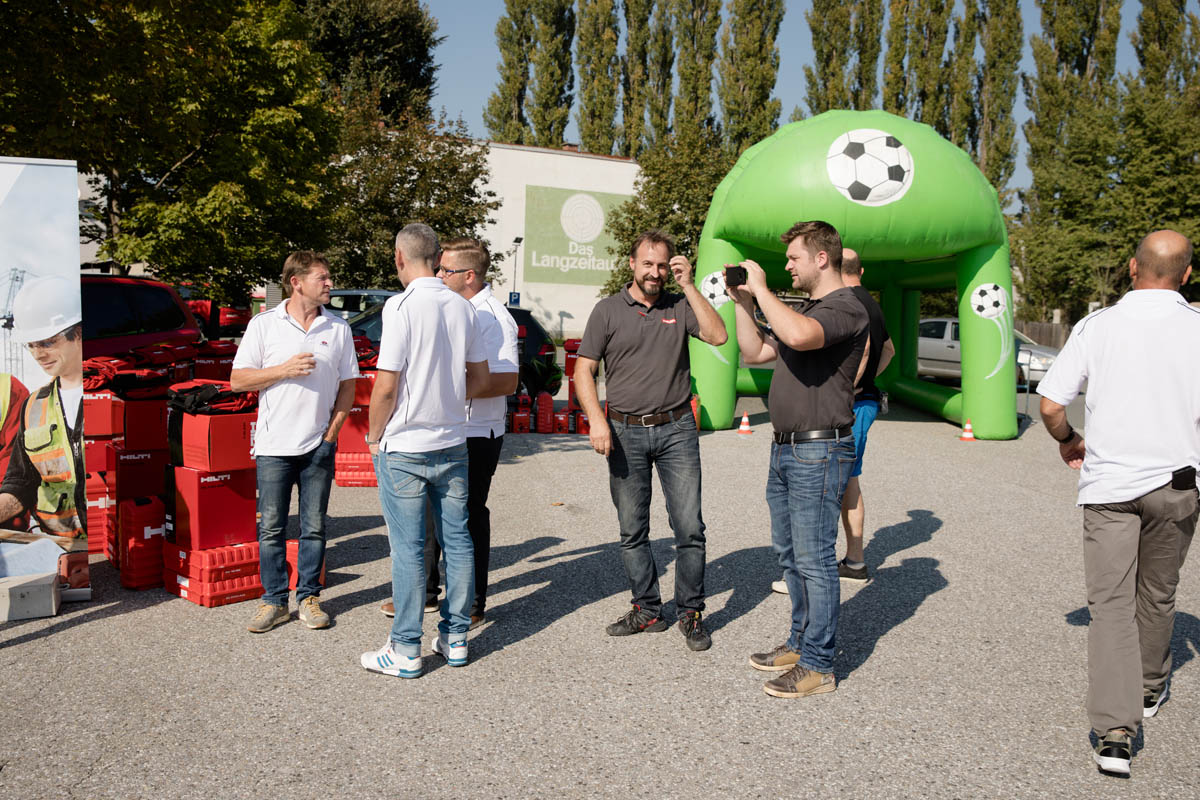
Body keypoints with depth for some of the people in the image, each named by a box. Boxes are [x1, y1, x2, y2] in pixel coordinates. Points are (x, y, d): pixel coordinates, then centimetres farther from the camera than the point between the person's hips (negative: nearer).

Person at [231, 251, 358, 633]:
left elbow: (347, 386, 9)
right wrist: (284, 369, -13)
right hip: (274, 444, -1)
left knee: (314, 528, 7)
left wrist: (332, 432, -1)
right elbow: (238, 379, 0)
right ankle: (274, 601, 16)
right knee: (271, 528, 4)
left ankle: (309, 597, 19)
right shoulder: (264, 324, 1)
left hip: (318, 446, 1)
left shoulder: (338, 328, 6)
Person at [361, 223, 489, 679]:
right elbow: (480, 380, 10)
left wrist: (374, 436, -1)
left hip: (404, 449, -5)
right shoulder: (463, 307, 4)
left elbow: (386, 386, -15)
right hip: (453, 444, 5)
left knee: (408, 548, 2)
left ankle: (406, 651, 11)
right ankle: (455, 638, 22)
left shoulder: (402, 306, -14)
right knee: (457, 540, 12)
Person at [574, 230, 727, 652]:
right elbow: (584, 371, 0)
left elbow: (718, 335, -9)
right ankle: (647, 610, 22)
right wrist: (597, 420, -13)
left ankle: (690, 613, 14)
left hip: (677, 429, 0)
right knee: (632, 531, 7)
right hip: (625, 431, 0)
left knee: (690, 528, -1)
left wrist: (688, 285, -9)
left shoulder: (680, 307, 7)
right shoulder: (608, 310, 4)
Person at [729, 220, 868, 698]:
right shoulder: (806, 310, 19)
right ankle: (801, 643, 30)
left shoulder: (845, 308, -12)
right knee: (789, 554, 17)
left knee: (814, 560, -4)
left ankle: (817, 667, 6)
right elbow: (754, 353, 21)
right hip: (785, 448, 10)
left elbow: (798, 335, -33)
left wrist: (761, 288, -20)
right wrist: (742, 302, 12)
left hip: (818, 452, -10)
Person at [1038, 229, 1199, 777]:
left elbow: (1050, 406, -6)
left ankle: (1114, 731, -7)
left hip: (1107, 484, -1)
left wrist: (1069, 442, 13)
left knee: (1110, 604, 1)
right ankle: (1149, 689, 42)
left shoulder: (1098, 325, -5)